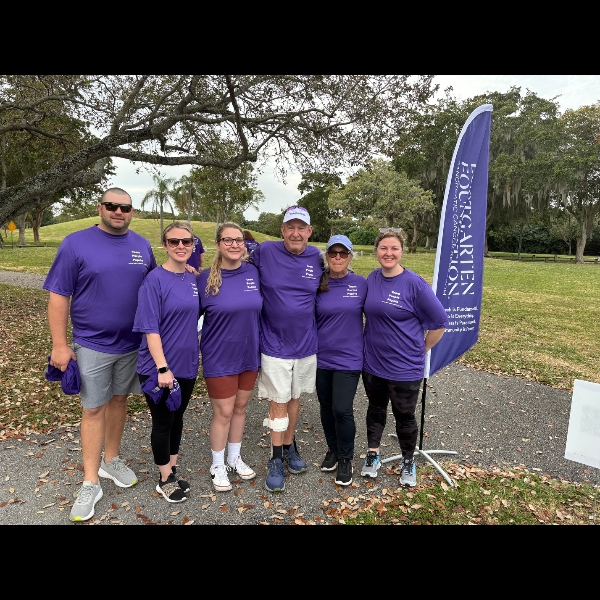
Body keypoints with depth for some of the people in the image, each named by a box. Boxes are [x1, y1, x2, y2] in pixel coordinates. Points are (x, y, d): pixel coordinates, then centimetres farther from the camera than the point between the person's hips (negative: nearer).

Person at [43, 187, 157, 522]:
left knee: (119, 400, 15)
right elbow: (59, 296, -7)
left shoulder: (142, 246, 4)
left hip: (133, 343, 4)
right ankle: (91, 483, 17)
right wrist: (59, 345, -11)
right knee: (93, 409, 4)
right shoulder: (76, 243, -7)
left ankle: (111, 460, 34)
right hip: (92, 345, -3)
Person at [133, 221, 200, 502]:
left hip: (187, 365, 6)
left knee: (177, 418, 18)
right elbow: (150, 329, -17)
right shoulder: (155, 279, -14)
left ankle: (172, 471, 36)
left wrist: (194, 357, 8)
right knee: (162, 421, 9)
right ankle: (165, 479, 27)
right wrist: (163, 368, -20)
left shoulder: (193, 279, 4)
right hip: (159, 367, -6)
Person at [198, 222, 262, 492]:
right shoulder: (206, 278, -11)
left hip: (249, 355, 4)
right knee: (223, 412, 6)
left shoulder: (254, 273, -3)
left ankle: (235, 458, 38)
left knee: (240, 408, 17)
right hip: (219, 357, -3)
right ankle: (218, 466, 29)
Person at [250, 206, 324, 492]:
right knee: (278, 402, 6)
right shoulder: (265, 252, -10)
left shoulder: (317, 257, -2)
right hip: (275, 344, -2)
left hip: (306, 343, 3)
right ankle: (276, 460, 24)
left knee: (295, 398, 18)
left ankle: (289, 447, 38)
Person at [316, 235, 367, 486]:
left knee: (342, 409, -5)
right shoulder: (317, 284, -1)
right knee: (326, 407, 15)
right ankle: (333, 450, 37)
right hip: (321, 357, 3)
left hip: (348, 358, -2)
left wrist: (367, 344, 4)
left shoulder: (361, 284, -5)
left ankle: (345, 459, 19)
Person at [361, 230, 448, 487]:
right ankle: (373, 454, 41)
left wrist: (422, 350, -2)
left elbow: (439, 322, -11)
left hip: (404, 367, -4)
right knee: (375, 408, 21)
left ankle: (408, 462, 37)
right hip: (372, 362, 4)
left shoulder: (414, 283, -17)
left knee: (404, 416, 14)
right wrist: (373, 341, 11)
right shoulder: (372, 278, -1)